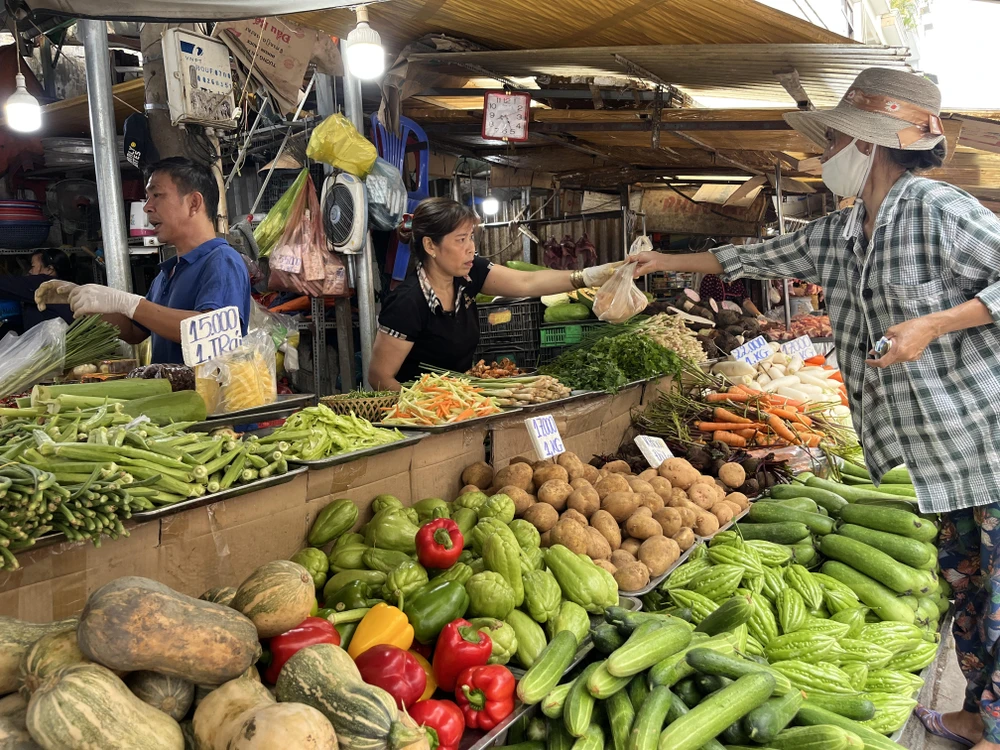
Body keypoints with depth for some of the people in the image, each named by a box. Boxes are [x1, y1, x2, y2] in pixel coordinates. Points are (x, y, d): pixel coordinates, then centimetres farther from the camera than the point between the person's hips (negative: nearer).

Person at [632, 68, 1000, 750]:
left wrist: (932, 325, -24)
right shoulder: (838, 234, 10)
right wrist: (670, 262, 25)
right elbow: (759, 258, 20)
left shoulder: (937, 208, -14)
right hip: (942, 445, 8)